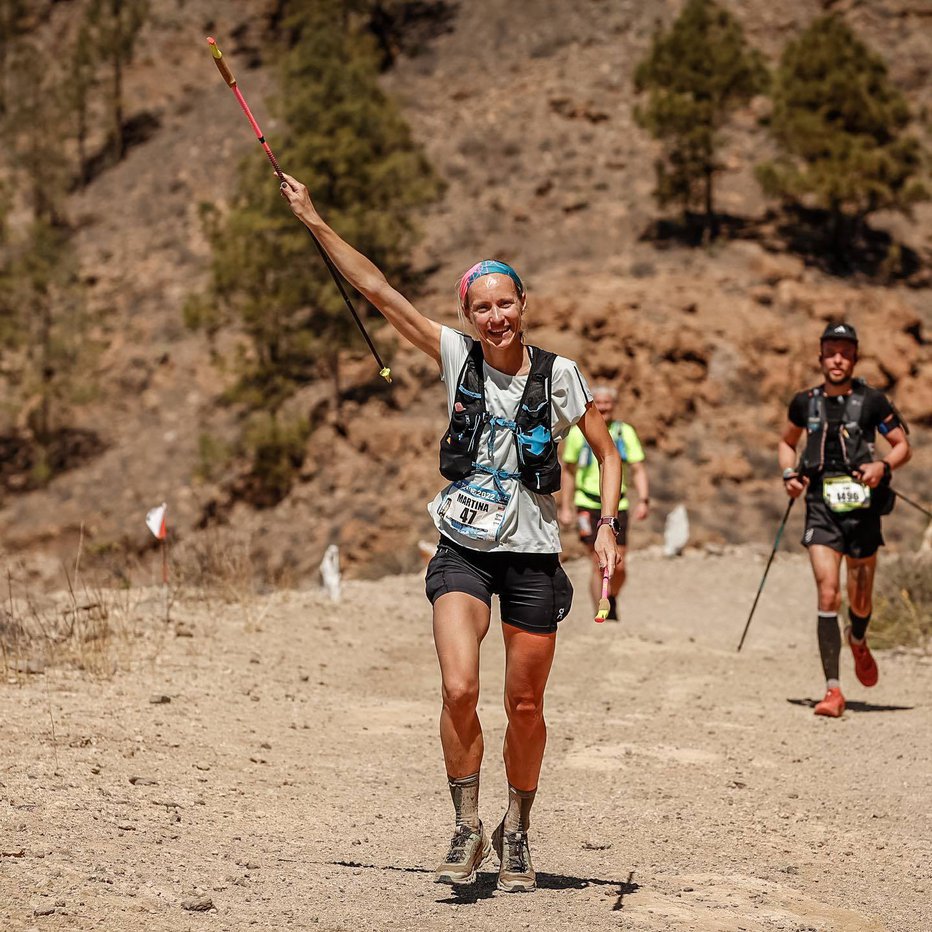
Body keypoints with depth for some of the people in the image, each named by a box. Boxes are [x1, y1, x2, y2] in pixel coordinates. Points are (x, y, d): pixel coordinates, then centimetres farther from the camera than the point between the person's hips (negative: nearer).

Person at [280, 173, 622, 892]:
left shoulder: (557, 375, -2)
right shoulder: (458, 357, 1)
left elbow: (608, 452, 7)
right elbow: (378, 290, 0)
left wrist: (607, 526, -6)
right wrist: (313, 219, -1)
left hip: (533, 556, 0)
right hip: (464, 549, 0)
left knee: (525, 706, 6)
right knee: (459, 690, -18)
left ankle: (516, 835, 26)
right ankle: (467, 830, -1)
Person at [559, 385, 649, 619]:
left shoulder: (625, 432, 3)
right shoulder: (578, 432, 2)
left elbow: (638, 469, 3)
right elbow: (568, 471, 11)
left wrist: (643, 500, -12)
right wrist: (565, 507, 9)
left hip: (617, 505, 1)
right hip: (588, 505, -1)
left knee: (619, 566, -2)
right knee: (600, 563, -11)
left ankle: (612, 600, 28)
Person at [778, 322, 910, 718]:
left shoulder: (872, 401, -2)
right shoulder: (806, 402, 6)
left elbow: (903, 446, 4)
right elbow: (787, 442, 23)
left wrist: (883, 466, -16)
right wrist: (789, 474, 4)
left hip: (862, 507, 0)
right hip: (821, 507, 1)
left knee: (859, 600, 10)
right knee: (828, 594, -13)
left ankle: (858, 642, 48)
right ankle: (833, 690, -14)